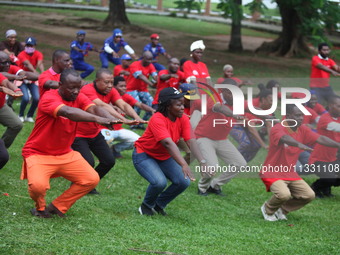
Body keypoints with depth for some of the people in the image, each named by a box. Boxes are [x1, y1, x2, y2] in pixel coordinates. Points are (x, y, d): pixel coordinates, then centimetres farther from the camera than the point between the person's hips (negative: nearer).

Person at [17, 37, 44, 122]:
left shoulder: (38, 54, -9)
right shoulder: (22, 55, -19)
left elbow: (40, 63, -31)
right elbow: (28, 64, -38)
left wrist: (42, 73, -52)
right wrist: (35, 72, -58)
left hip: (33, 80, 3)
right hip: (22, 79, -3)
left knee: (37, 98, -13)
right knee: (26, 98, -21)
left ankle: (29, 116, 11)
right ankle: (21, 115, 6)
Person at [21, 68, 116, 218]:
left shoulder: (79, 97, -1)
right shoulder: (49, 98, -22)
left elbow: (93, 108, -21)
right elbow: (67, 112, -42)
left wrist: (108, 119, -45)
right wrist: (96, 118, -54)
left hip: (65, 154, 7)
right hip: (38, 154, -7)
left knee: (92, 179, -5)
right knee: (38, 185, -31)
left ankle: (57, 207, 12)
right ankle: (40, 207, 6)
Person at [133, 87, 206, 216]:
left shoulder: (183, 119, -11)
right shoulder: (157, 119, -30)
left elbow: (191, 141, -22)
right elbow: (168, 143, -43)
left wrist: (202, 161, -38)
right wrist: (183, 165, -54)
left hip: (165, 157, 6)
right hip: (144, 155, -6)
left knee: (183, 182, -12)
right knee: (159, 182, -30)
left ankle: (159, 205, 12)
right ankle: (146, 206, 2)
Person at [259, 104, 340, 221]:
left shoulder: (302, 130, 2)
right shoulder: (277, 129, -20)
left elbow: (321, 139, -5)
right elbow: (284, 138, -43)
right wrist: (299, 145, -62)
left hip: (290, 173, 7)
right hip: (272, 172, -7)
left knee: (309, 195, -5)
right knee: (284, 194, -31)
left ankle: (282, 209, 17)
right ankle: (267, 209, 2)